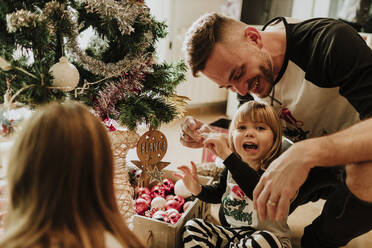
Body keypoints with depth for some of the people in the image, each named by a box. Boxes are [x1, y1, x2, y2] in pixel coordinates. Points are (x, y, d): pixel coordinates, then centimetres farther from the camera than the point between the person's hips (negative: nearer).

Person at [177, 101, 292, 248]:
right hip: (231, 231, 6)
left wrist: (227, 155, -47)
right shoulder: (231, 167, 3)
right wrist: (198, 189, -3)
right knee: (192, 226, -7)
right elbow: (218, 193, 19)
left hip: (266, 233, -5)